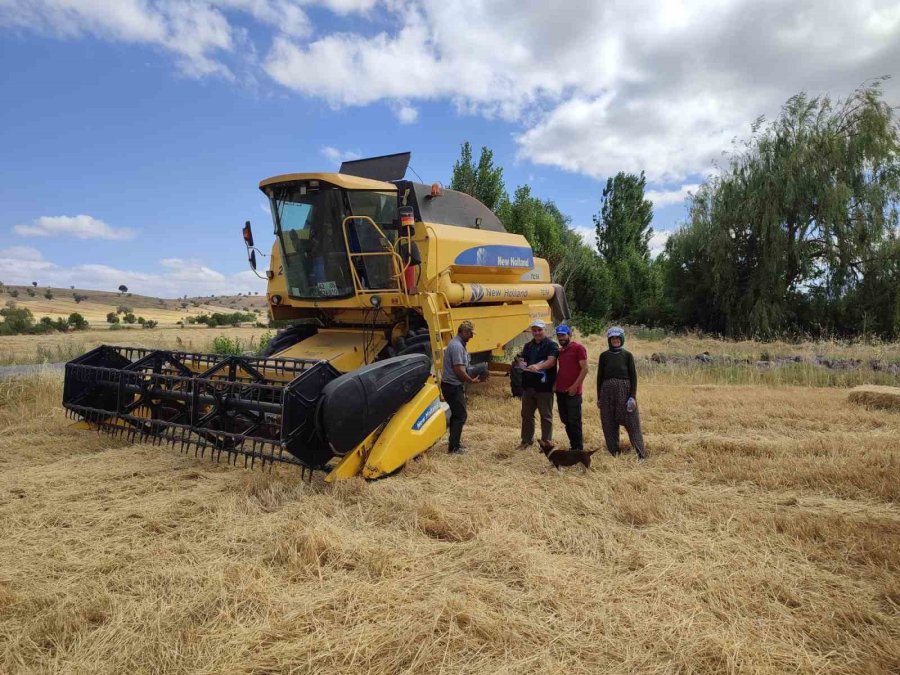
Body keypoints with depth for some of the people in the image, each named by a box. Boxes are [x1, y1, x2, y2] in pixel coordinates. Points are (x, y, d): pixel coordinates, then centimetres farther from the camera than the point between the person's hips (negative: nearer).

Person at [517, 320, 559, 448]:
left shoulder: (551, 345, -4)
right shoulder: (528, 346, 15)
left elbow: (551, 361, -18)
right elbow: (521, 360, 11)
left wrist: (538, 367, -36)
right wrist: (522, 364, -14)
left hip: (544, 386, -6)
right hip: (528, 385, 6)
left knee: (546, 416, 3)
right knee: (527, 414, 13)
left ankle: (546, 442, 12)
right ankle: (527, 440, 25)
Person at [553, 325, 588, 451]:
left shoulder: (578, 348, -6)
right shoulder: (559, 351, 15)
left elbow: (584, 369, -11)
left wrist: (575, 386, -16)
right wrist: (555, 383, 12)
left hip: (573, 392, -7)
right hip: (560, 391, 7)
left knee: (574, 421, -4)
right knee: (565, 420, 10)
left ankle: (578, 449, 4)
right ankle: (573, 445, 20)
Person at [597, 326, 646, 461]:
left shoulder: (627, 355, 2)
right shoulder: (604, 355, 6)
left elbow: (633, 376, 0)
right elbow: (600, 376, 8)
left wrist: (633, 396, -8)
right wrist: (599, 397, 6)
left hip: (625, 390, -2)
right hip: (608, 391, 2)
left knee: (631, 421, -2)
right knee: (609, 423, 5)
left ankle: (641, 453, -1)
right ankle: (613, 452, 15)